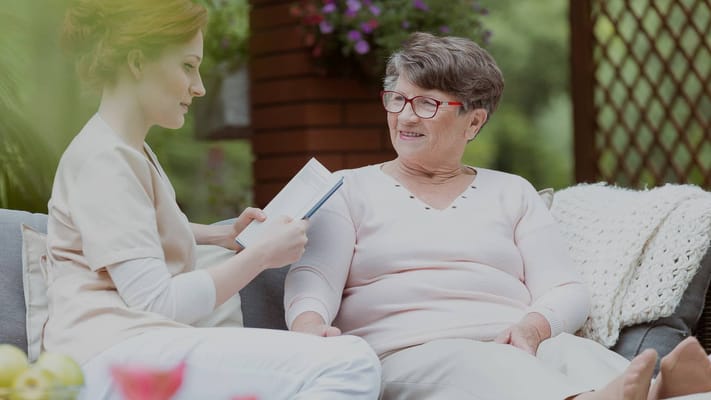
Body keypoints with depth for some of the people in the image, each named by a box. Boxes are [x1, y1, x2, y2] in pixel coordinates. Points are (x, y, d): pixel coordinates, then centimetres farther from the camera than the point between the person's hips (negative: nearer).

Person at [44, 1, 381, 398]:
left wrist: (220, 234, 28)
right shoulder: (103, 159, -8)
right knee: (351, 368, -25)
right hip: (113, 355, -10)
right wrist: (262, 253, -5)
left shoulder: (132, 152, 22)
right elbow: (157, 303, -15)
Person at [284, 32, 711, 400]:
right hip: (407, 356, -2)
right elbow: (314, 277, 1)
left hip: (519, 348, 3)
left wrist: (533, 327, -14)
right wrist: (309, 325, -24)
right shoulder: (351, 188, 18)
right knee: (471, 363, -38)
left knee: (572, 352, -33)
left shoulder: (512, 192, 23)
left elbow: (567, 291, 11)